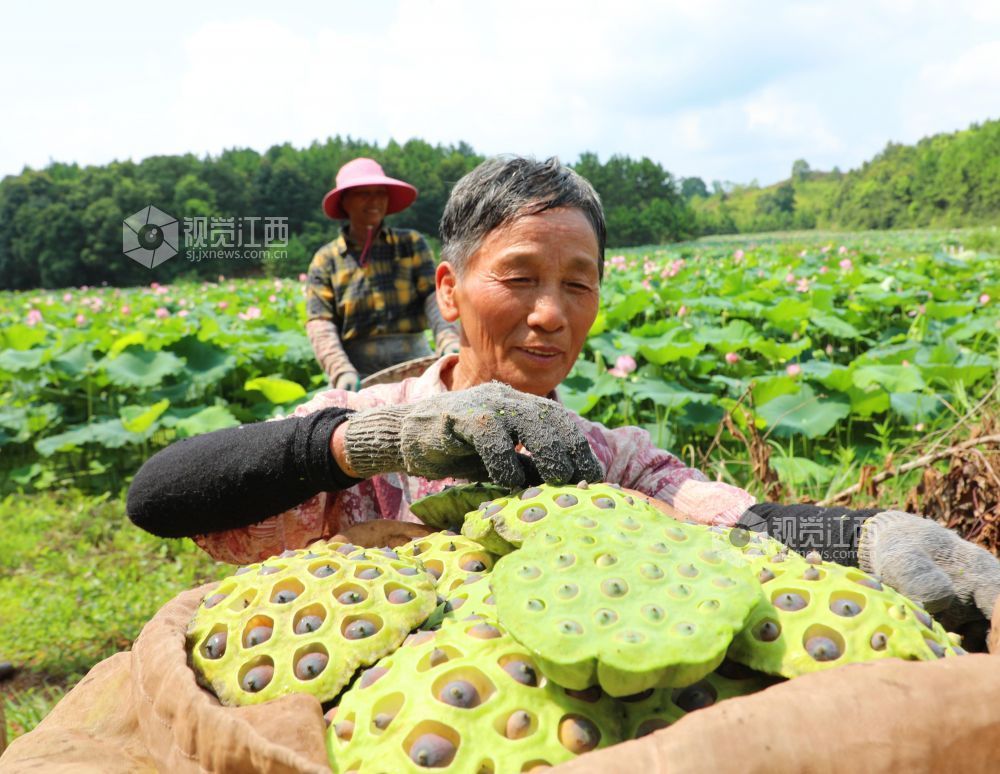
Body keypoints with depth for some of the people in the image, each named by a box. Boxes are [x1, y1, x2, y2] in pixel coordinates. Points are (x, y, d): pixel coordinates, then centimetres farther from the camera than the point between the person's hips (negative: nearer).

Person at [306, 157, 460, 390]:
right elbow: (320, 326, -2)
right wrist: (341, 372, -20)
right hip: (360, 377, -1)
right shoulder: (326, 260, 8)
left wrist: (449, 342, -22)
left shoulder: (411, 244, 10)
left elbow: (434, 296, -3)